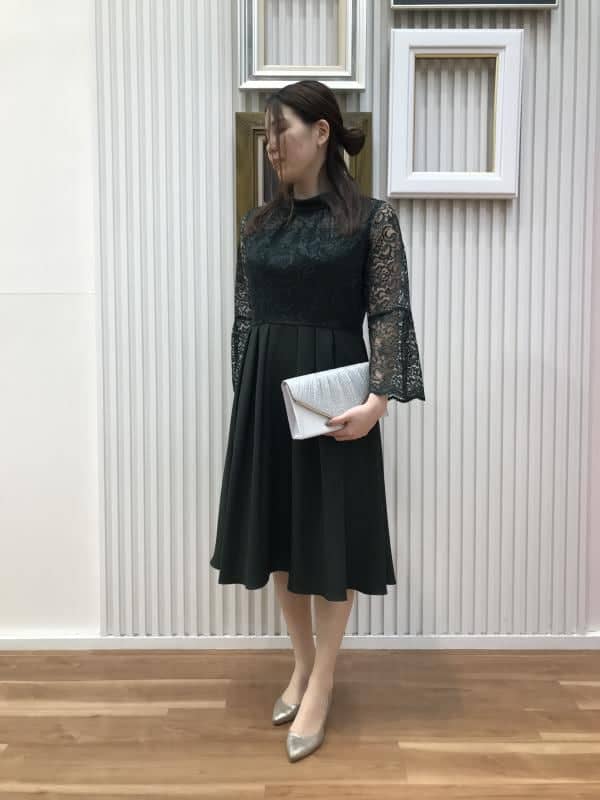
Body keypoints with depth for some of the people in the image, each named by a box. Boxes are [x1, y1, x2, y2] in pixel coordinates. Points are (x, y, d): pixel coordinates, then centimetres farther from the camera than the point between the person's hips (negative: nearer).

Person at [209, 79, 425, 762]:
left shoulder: (372, 218, -5)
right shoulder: (258, 223, 9)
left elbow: (389, 314, -10)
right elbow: (245, 316, 11)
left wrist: (379, 398, -20)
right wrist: (247, 391, 10)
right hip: (264, 392, 5)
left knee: (333, 533, 5)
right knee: (277, 529, 13)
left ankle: (321, 686, 21)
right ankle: (302, 664, 33)